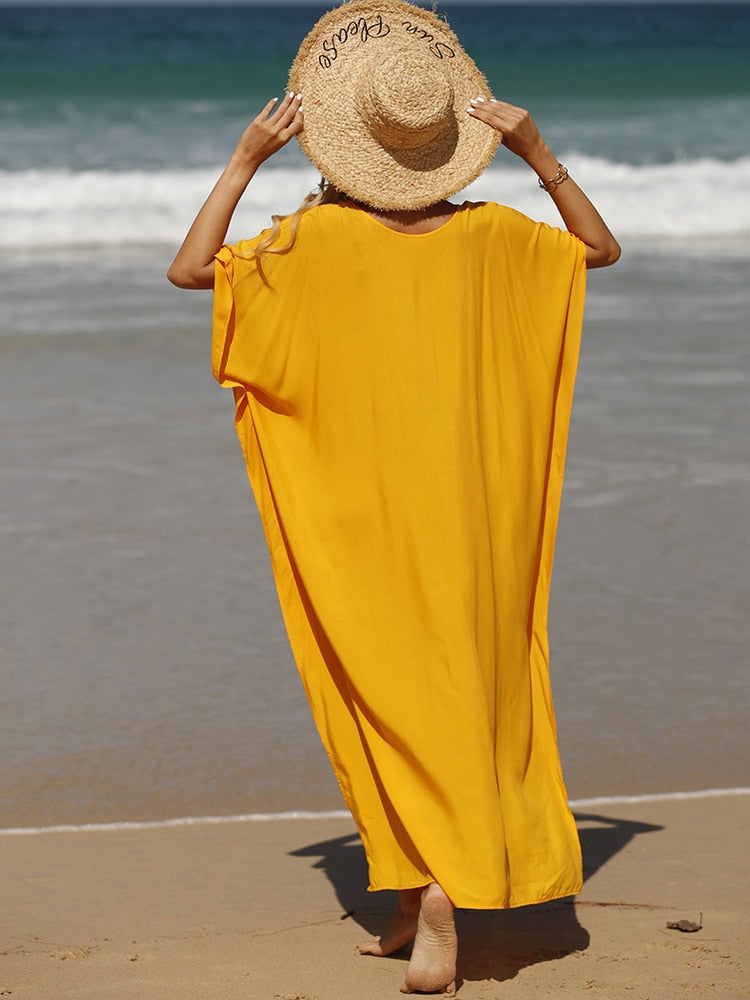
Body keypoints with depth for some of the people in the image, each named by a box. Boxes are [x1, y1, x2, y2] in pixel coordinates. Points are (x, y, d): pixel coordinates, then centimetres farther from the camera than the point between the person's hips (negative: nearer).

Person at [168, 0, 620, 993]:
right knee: (457, 690, 10)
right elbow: (600, 248, 14)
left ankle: (429, 904, -2)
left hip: (363, 510, -2)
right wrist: (538, 151, 5)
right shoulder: (486, 231, -1)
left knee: (390, 697, 4)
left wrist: (246, 161, -6)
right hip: (468, 505, 3)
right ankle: (427, 908, 13)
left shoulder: (321, 235, -10)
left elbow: (190, 269, -5)